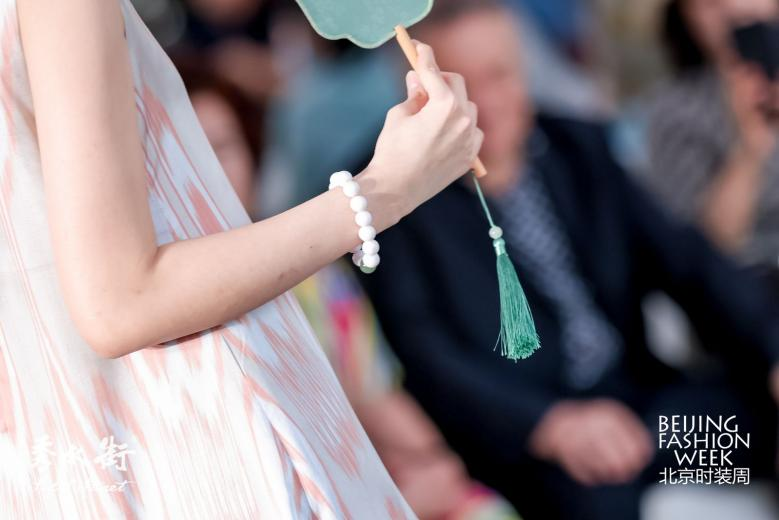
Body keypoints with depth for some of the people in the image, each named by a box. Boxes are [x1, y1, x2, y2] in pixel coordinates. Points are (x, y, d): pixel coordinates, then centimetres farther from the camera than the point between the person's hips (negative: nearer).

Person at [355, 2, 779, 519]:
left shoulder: (579, 146, 10)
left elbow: (682, 258, 7)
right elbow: (424, 357, -17)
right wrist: (554, 423, -33)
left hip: (641, 395, 6)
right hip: (521, 438, -6)